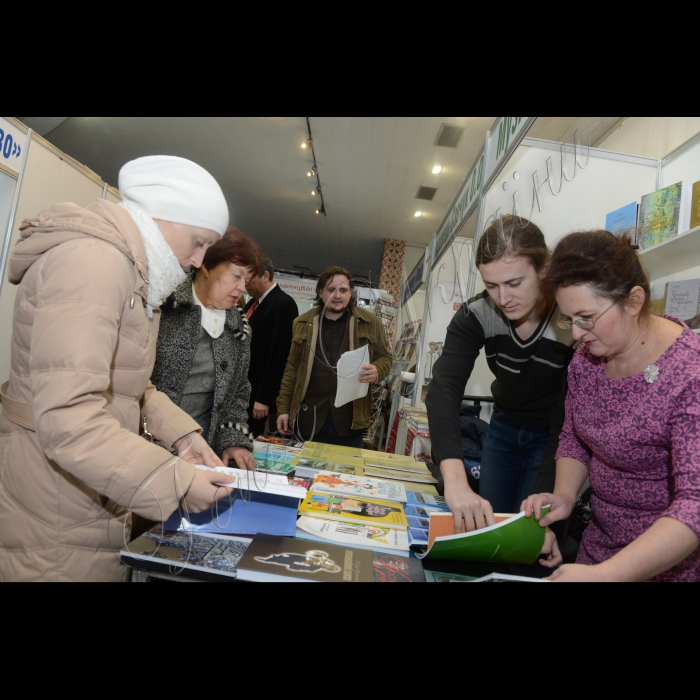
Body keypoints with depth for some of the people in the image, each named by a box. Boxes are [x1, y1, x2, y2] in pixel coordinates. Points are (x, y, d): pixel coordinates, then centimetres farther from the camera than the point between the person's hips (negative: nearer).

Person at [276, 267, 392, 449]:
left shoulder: (369, 322, 2)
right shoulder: (303, 323, 6)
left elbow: (384, 356, 9)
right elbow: (292, 368, 9)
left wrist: (377, 371, -14)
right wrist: (284, 408, 6)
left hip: (349, 418, -1)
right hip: (309, 417, 1)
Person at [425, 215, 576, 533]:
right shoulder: (476, 315, -21)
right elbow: (444, 388, -34)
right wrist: (455, 480, -48)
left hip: (556, 435, -3)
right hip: (505, 426, 3)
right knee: (485, 528, 13)